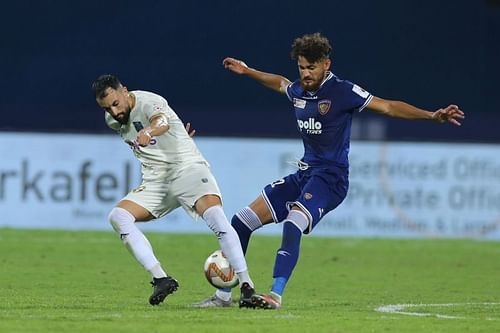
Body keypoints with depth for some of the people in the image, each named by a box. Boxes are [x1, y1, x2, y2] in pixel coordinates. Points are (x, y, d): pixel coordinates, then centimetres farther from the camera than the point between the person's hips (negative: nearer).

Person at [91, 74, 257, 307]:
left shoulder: (149, 102, -14)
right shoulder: (112, 120, 9)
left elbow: (162, 121, -39)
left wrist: (149, 131, -60)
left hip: (188, 168, -6)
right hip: (155, 182, 7)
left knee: (215, 216, -31)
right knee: (118, 216, -18)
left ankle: (246, 286, -29)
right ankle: (161, 278, -25)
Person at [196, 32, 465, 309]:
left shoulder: (342, 91, -12)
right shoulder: (299, 91, 8)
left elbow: (387, 107, -14)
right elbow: (279, 82, 33)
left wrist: (432, 115, -23)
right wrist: (247, 71, 45)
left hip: (330, 178, -8)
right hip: (304, 174, 8)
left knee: (293, 224, -33)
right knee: (242, 221, 4)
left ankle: (276, 295, -37)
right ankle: (223, 293, 11)